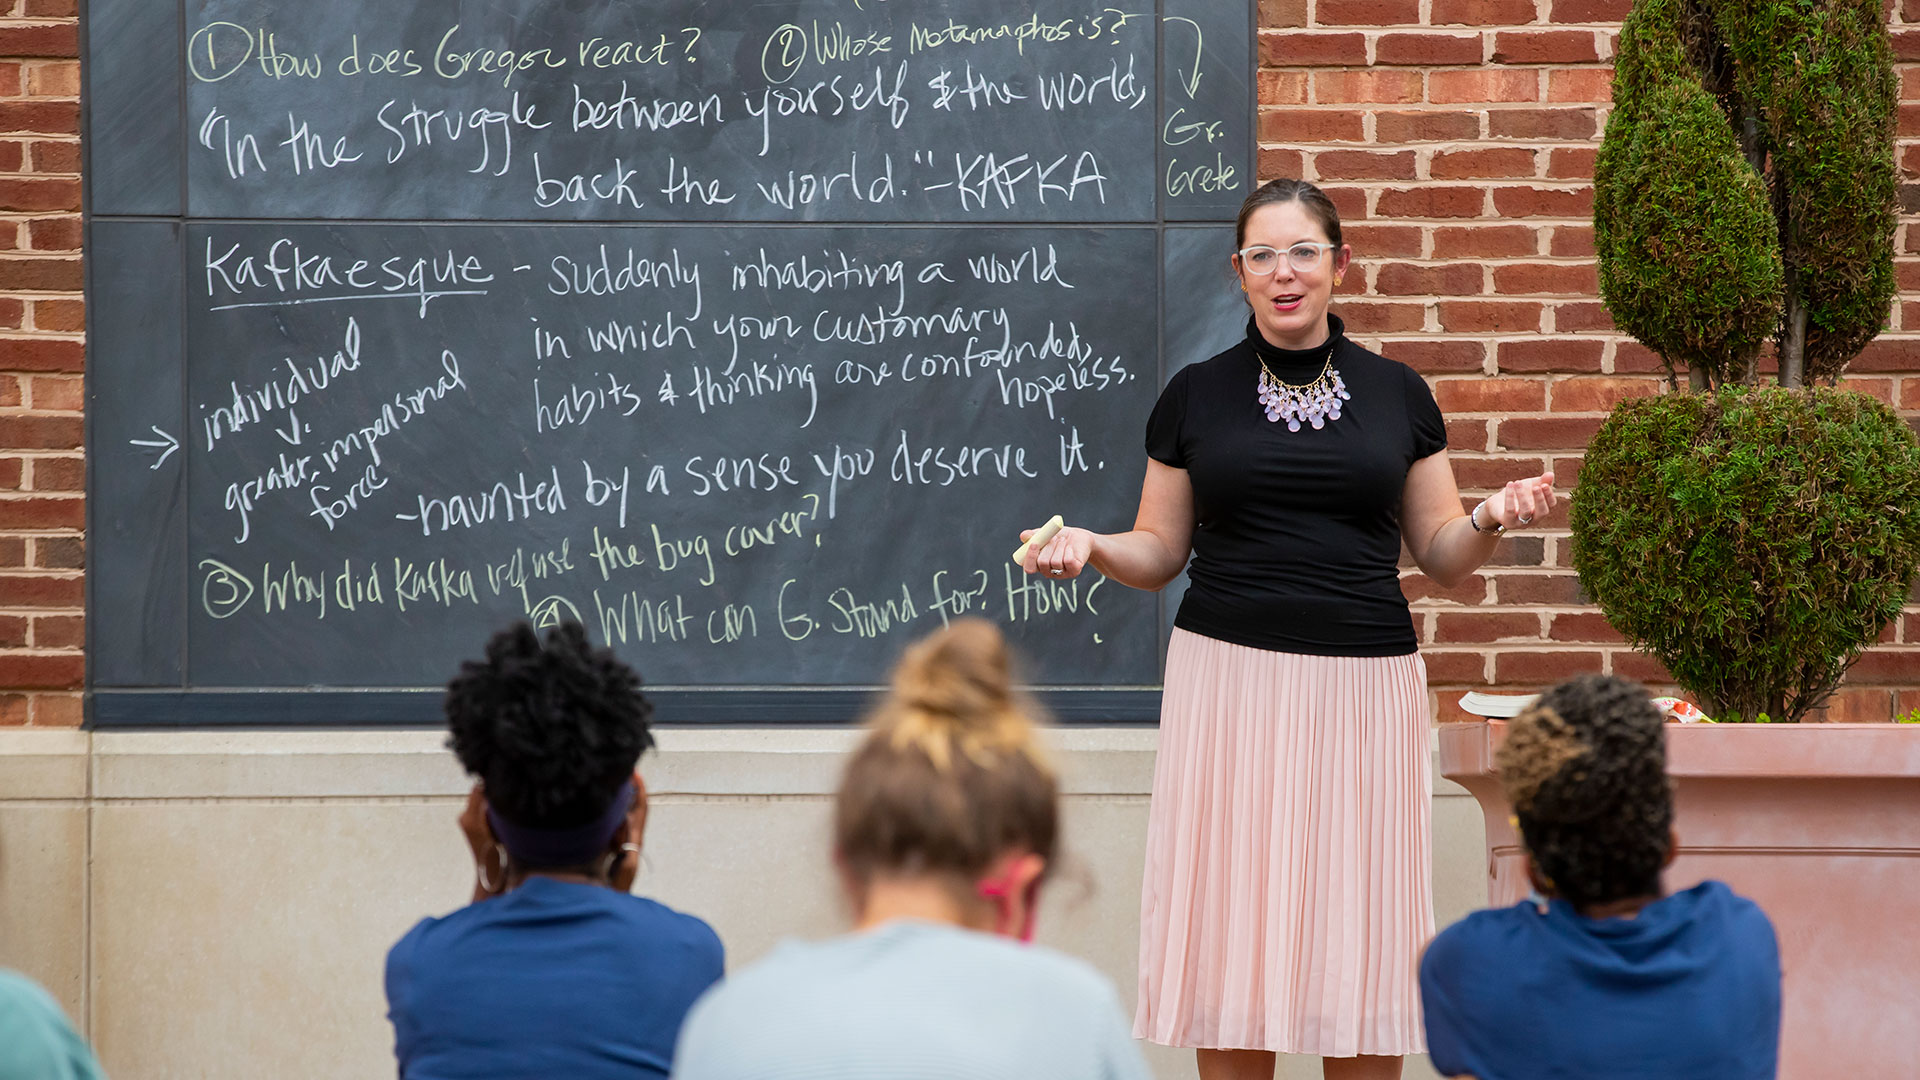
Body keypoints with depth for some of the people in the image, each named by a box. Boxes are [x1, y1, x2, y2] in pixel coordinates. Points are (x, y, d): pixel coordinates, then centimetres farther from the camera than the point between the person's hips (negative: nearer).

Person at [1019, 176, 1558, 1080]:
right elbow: (1159, 553, 11)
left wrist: (1493, 520, -8)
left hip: (1363, 685, 0)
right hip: (1228, 676, 0)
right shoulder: (1195, 395, 8)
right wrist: (1090, 546, -8)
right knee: (1229, 931, -2)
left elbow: (1441, 555, 11)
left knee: (1358, 932, 0)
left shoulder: (1396, 394, 9)